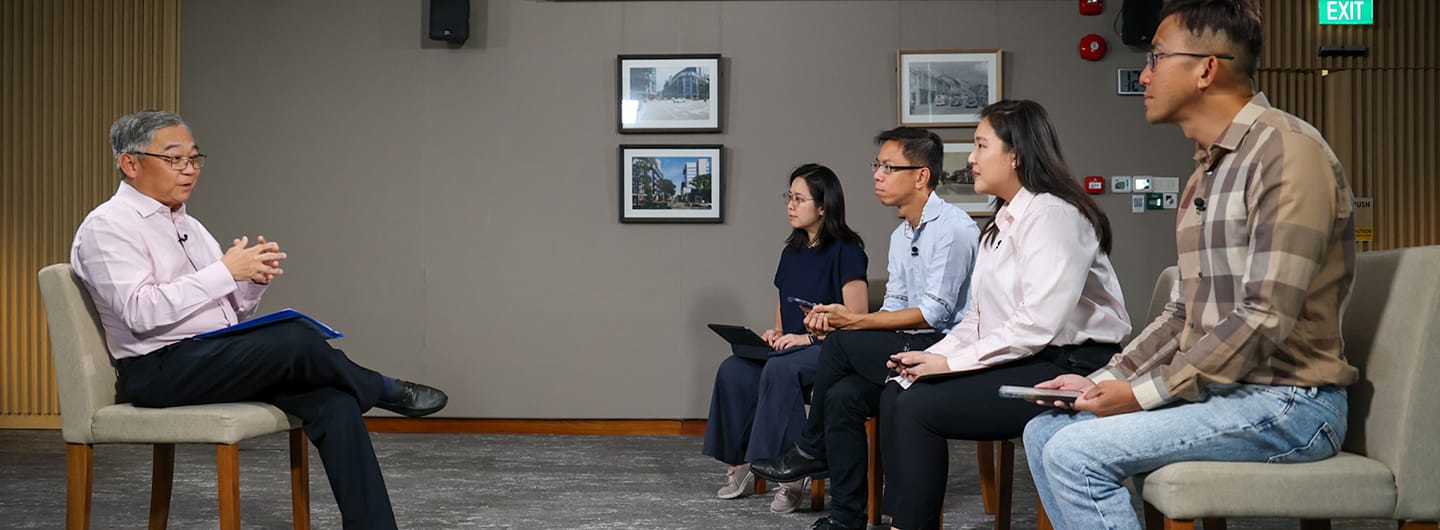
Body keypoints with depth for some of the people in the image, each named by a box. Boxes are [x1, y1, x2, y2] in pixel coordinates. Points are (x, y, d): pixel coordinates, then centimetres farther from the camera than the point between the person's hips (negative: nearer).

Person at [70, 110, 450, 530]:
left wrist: (254, 278, -4)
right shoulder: (107, 226, -6)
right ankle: (385, 391, 1)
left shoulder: (189, 225, 20)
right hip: (161, 371, -8)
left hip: (223, 360, 8)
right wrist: (226, 270, -19)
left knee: (333, 401, -16)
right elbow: (141, 312, -21)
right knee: (295, 340, -28)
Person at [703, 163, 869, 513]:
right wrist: (776, 333, 5)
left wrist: (808, 337, -18)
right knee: (733, 370, -19)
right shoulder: (792, 252, 16)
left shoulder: (846, 251, -7)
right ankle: (739, 468, -12)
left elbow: (857, 317, -14)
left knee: (779, 369, -36)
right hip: (792, 347, 7)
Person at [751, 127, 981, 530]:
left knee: (841, 343, -22)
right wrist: (836, 319, -5)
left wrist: (854, 322, -16)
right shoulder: (900, 235, 18)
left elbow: (934, 312, -17)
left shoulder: (953, 227, -11)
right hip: (912, 347, 8)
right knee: (843, 396, -16)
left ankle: (811, 449, 0)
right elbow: (895, 308, 13)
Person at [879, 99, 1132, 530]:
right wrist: (932, 356, -2)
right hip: (1016, 362, 9)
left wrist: (952, 362, -17)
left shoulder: (1053, 214, -13)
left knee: (919, 408, -20)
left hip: (1069, 366, -9)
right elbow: (980, 318, 15)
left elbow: (1038, 326, -22)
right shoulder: (1002, 224, 18)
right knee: (896, 394, -5)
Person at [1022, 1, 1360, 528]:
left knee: (1076, 453, -21)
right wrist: (1104, 381, 8)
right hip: (1219, 390, 9)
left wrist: (1142, 394, -17)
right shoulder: (1208, 171, 17)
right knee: (1044, 432, 5)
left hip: (1287, 402, -9)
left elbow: (1265, 318, -22)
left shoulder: (1287, 150, -15)